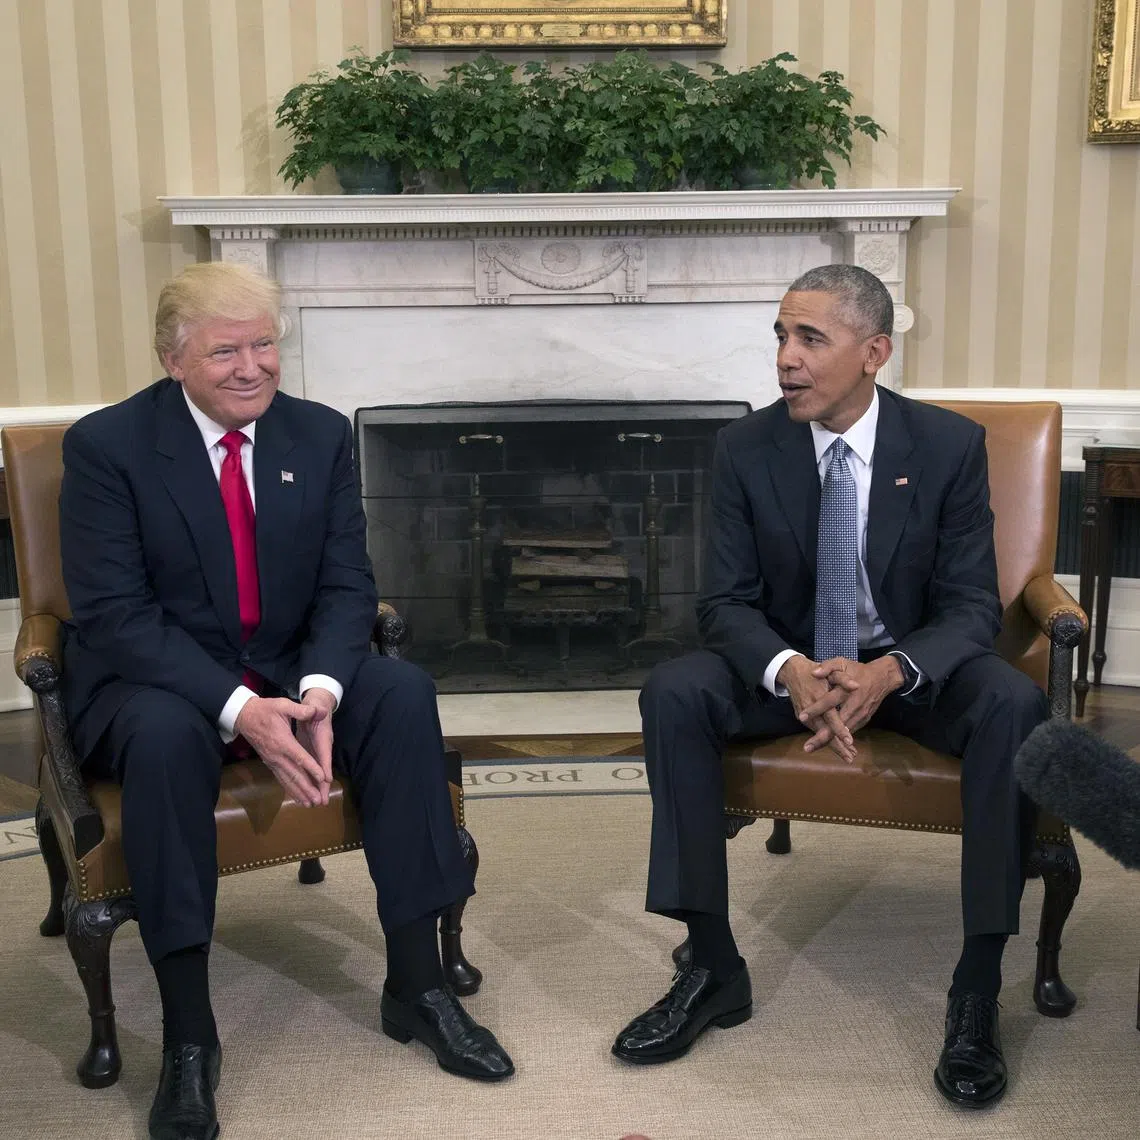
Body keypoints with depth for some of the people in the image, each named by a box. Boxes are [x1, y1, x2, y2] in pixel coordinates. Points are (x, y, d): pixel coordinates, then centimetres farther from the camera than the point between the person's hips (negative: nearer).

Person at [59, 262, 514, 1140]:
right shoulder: (106, 444, -11)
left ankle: (417, 983, -15)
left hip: (291, 672, 4)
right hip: (154, 682, -3)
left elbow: (346, 585, -2)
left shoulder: (321, 434, 1)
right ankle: (189, 1034, -25)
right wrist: (238, 708, -31)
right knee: (166, 734, -37)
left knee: (404, 691, -24)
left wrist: (319, 690, -24)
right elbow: (113, 613, -18)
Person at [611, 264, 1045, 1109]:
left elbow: (973, 606, -11)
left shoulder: (951, 445, -11)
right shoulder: (746, 448, -8)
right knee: (672, 693, -27)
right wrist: (789, 670, -31)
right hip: (791, 665, 2)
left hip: (913, 668, -1)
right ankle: (714, 967, -18)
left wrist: (889, 672, -33)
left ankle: (978, 988, -21)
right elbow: (726, 601, -7)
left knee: (1014, 705, -33)